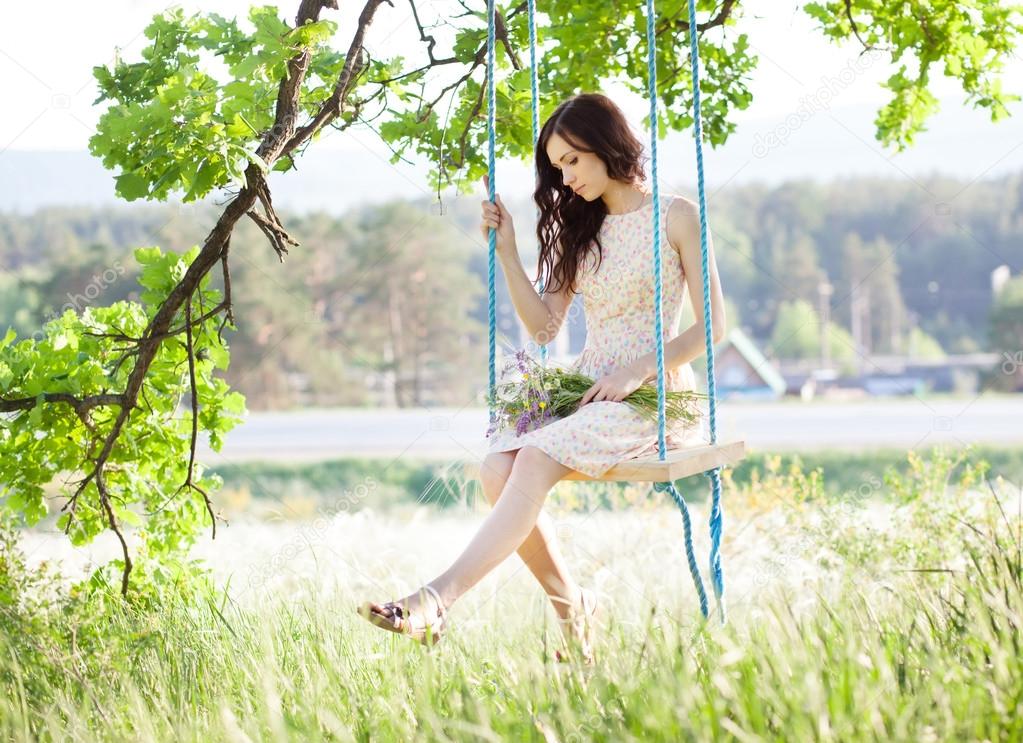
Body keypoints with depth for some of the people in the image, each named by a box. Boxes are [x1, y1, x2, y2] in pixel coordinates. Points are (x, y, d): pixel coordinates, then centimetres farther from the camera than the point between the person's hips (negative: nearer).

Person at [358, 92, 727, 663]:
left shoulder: (674, 216, 2)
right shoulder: (579, 228, 19)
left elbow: (713, 325, -2)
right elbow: (544, 327, 13)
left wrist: (639, 369, -14)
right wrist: (508, 252, 3)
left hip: (654, 396, -6)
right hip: (586, 394, 6)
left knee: (536, 461, -32)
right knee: (498, 467, -26)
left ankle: (440, 599, -43)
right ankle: (572, 607, -17)